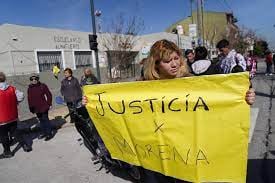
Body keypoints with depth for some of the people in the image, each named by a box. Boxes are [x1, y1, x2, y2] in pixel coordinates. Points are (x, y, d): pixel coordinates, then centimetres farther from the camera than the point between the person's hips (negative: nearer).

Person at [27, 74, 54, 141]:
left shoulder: (43, 86, -6)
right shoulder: (30, 88, 4)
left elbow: (49, 95, -3)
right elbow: (29, 99, 9)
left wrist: (49, 104, -5)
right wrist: (31, 108, 8)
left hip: (44, 107, -4)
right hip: (36, 108, 5)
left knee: (45, 119, -2)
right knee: (41, 120, 15)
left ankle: (50, 133, 8)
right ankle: (44, 132, 28)